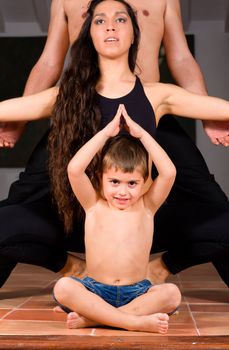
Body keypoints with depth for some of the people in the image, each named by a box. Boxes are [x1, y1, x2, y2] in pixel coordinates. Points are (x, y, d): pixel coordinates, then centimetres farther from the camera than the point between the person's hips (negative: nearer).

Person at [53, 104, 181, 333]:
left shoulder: (146, 207, 4)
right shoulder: (94, 205, 3)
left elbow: (169, 173, -12)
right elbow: (74, 169, -13)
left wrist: (141, 133, -7)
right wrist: (106, 132, -8)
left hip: (136, 293, 1)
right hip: (95, 290, 0)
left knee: (171, 293, -29)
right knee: (63, 287, -31)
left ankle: (92, 318, -27)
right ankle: (136, 321, -33)